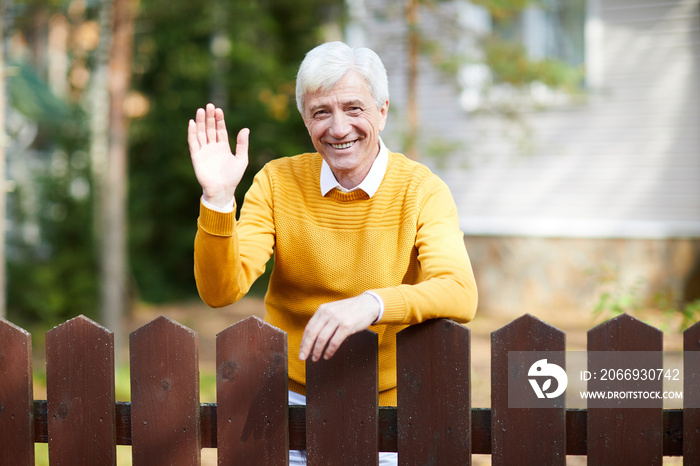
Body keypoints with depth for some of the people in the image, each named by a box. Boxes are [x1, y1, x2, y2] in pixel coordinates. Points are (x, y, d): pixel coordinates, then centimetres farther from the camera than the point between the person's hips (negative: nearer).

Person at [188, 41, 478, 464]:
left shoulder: (421, 191, -6)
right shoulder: (278, 183, 0)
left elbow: (461, 296, -22)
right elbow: (221, 292, -8)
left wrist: (372, 304, -38)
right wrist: (218, 200, -22)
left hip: (388, 404, -1)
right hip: (292, 399, 1)